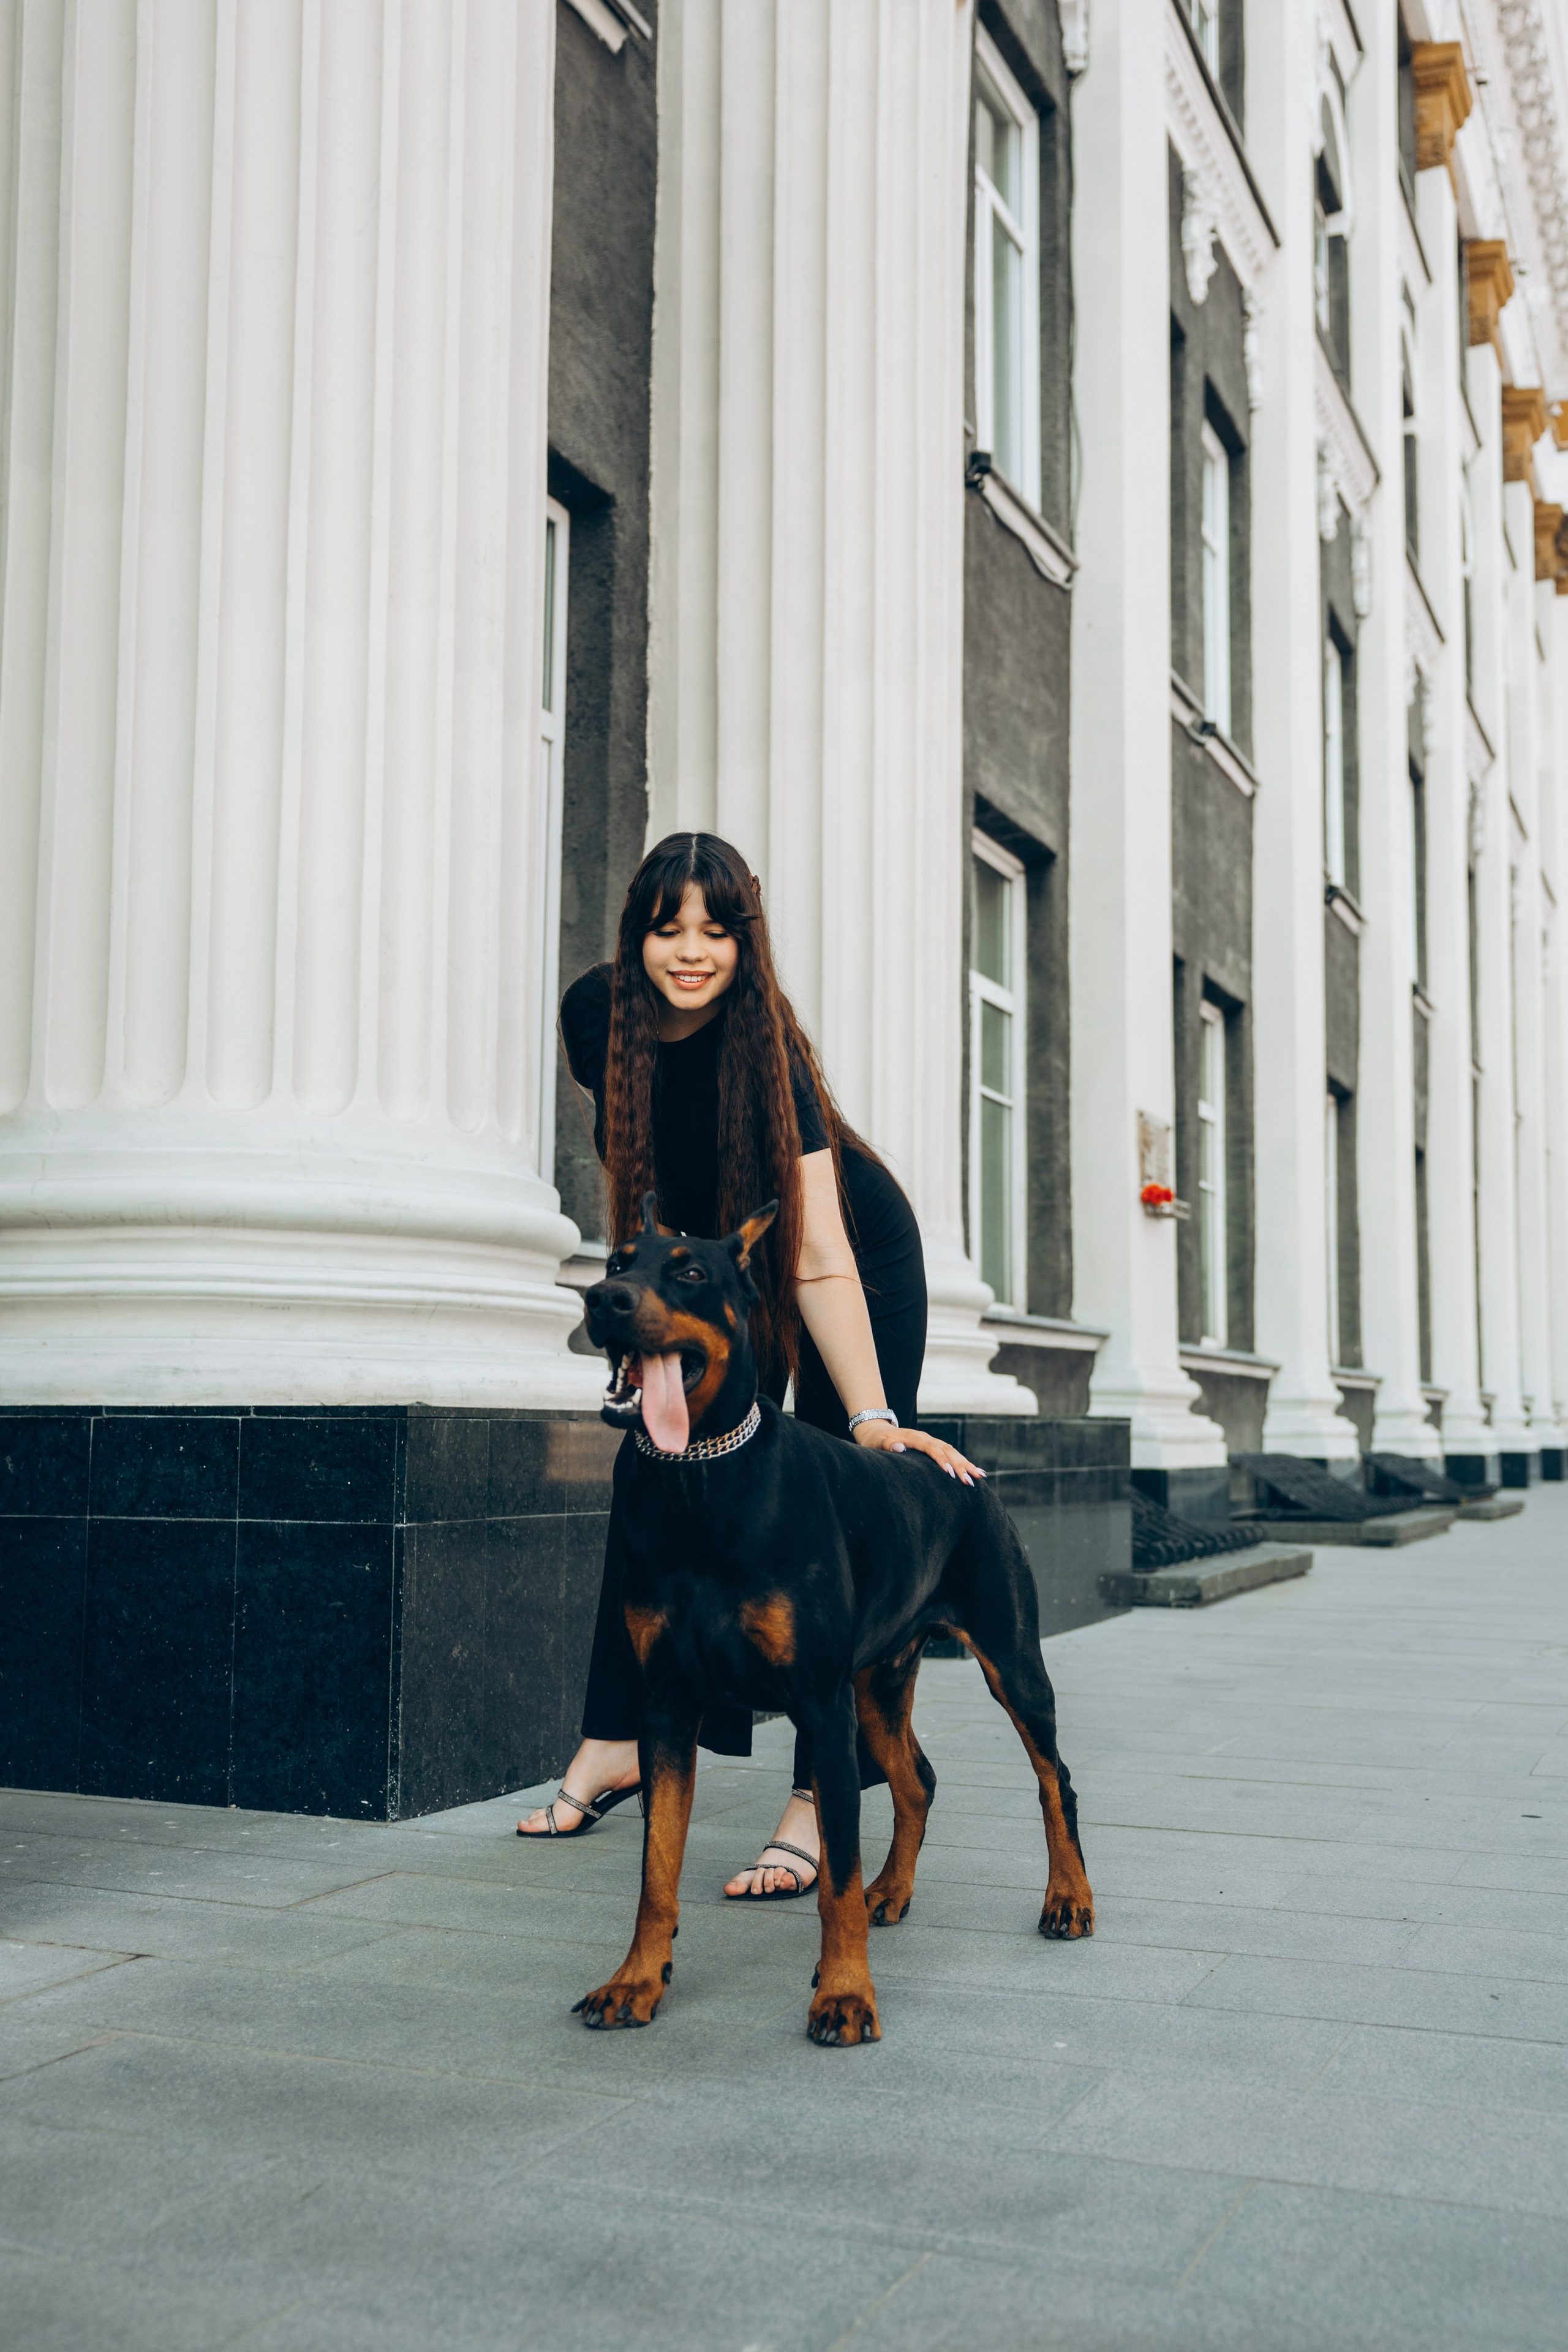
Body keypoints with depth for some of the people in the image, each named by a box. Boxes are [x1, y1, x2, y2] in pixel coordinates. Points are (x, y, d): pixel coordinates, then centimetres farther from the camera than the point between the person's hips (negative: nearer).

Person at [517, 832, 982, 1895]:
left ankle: (817, 1804, -14)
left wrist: (873, 1419, -47)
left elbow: (819, 1258, -39)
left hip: (860, 1257, -5)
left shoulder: (767, 1048, -34)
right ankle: (615, 1745, 11)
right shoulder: (598, 1012, -19)